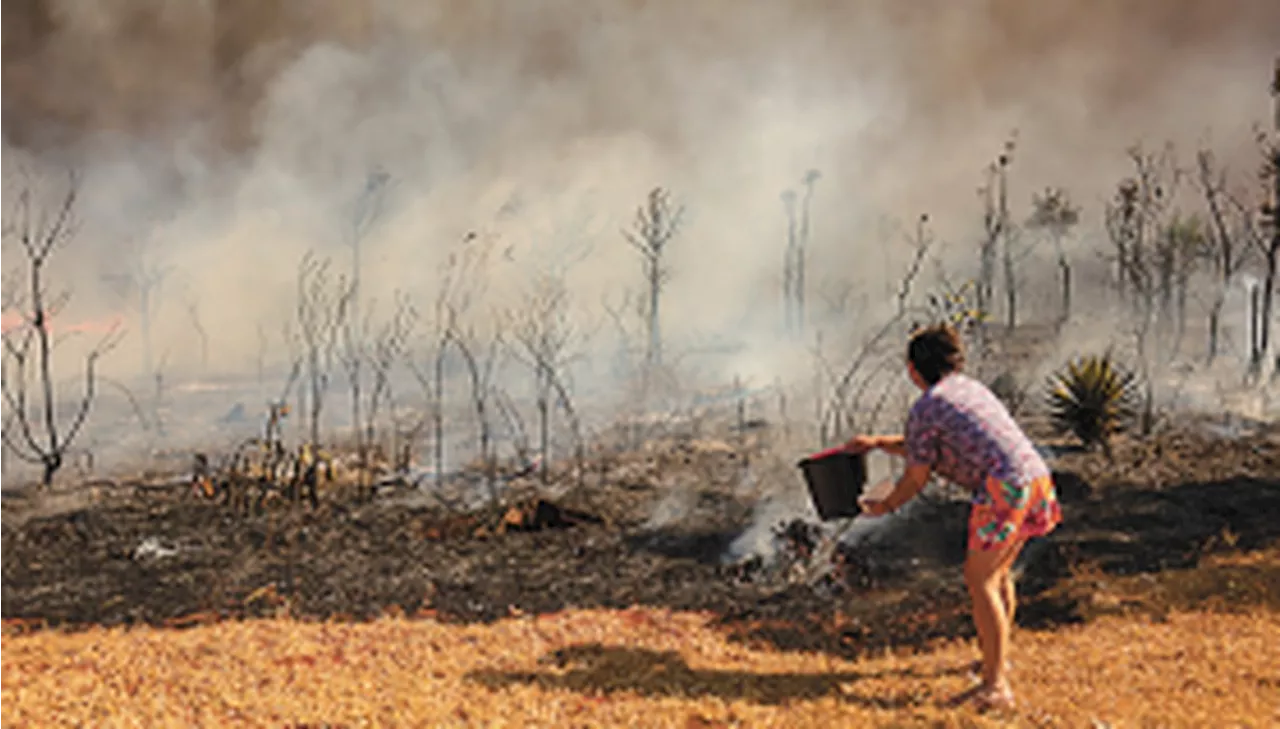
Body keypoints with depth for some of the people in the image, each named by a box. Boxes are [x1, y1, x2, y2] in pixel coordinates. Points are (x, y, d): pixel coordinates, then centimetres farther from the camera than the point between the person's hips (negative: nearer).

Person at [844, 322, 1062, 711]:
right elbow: (924, 447, 35)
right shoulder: (970, 387, 24)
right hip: (1036, 479, 9)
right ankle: (998, 658, 39)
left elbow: (916, 478, 4)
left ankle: (996, 687, -4)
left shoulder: (925, 408, -3)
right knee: (997, 572, 23)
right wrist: (878, 442, 37)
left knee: (979, 581, -3)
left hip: (1005, 488, -9)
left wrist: (884, 506, 21)